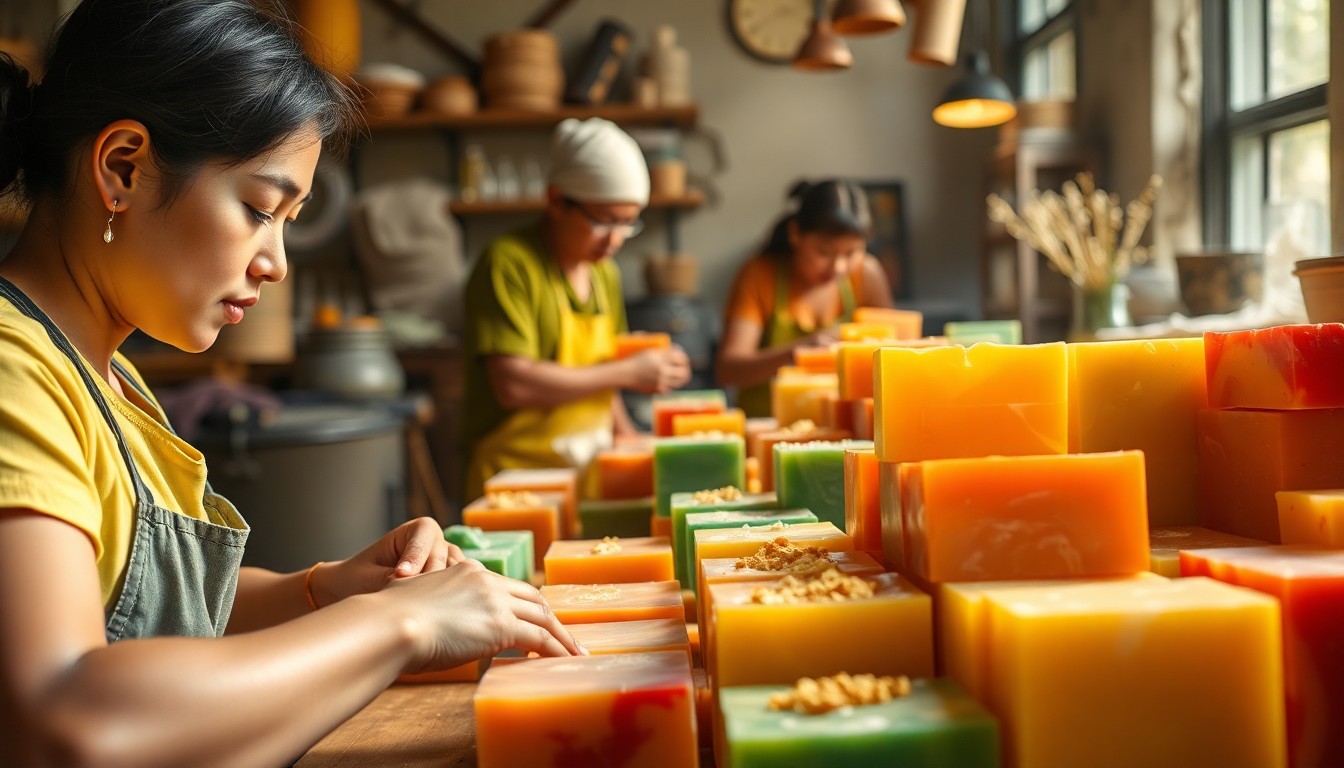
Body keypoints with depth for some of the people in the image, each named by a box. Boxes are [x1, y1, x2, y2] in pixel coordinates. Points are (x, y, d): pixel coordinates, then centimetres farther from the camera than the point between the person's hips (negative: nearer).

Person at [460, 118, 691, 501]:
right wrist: (627, 373, -12)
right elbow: (514, 385, -20)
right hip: (517, 480, -7)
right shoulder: (507, 264, -9)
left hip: (592, 481, 7)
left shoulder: (605, 273, 16)